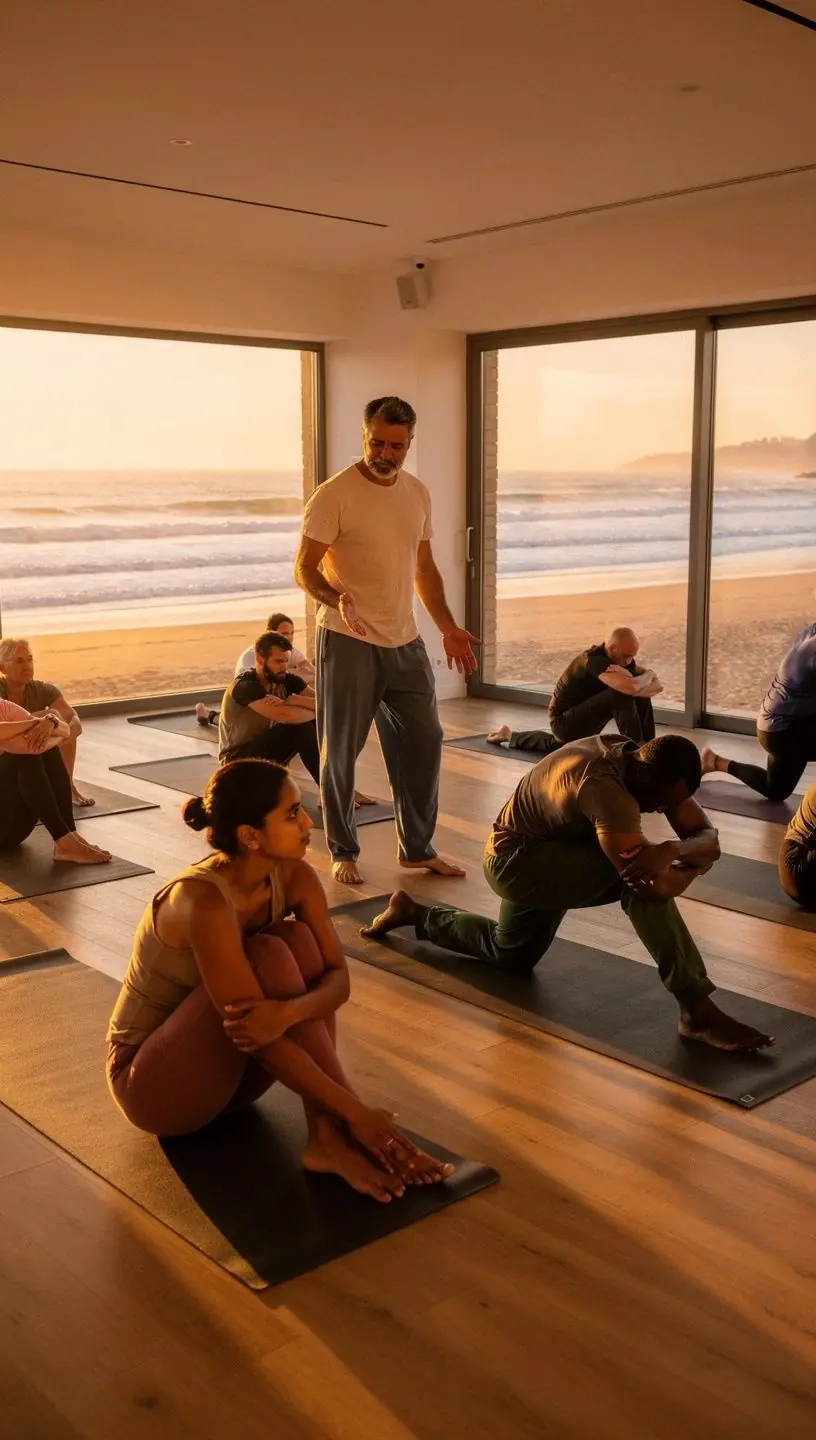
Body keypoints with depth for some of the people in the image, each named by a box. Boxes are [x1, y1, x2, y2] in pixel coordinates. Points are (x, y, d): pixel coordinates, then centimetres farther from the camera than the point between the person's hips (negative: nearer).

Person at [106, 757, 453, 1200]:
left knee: (299, 940, -17)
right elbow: (254, 1033, -33)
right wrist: (354, 1112, -31)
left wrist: (288, 1012, -37)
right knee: (267, 957, -28)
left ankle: (327, 1137, -20)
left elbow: (337, 976, -14)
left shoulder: (293, 877, -9)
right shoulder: (204, 901, -32)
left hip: (222, 1067, 7)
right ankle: (333, 1137, -22)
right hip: (152, 1082, -7)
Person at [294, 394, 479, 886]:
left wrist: (449, 628, 10)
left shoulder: (418, 493, 9)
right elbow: (305, 569, -13)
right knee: (341, 750, 4)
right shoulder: (334, 495, -12)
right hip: (348, 641, -6)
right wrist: (336, 599, -32)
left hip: (405, 641, 6)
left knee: (424, 741, 9)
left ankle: (418, 848, 24)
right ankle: (343, 852, 20)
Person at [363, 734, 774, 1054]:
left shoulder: (649, 766, -13)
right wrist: (693, 860, -26)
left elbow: (708, 838, -15)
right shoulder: (604, 786, -38)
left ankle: (412, 912, 48)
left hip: (548, 857, 10)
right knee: (639, 876, -32)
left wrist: (671, 849, -35)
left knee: (511, 957, 32)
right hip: (516, 858, -9)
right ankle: (697, 1011, -27)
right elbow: (657, 886, -42)